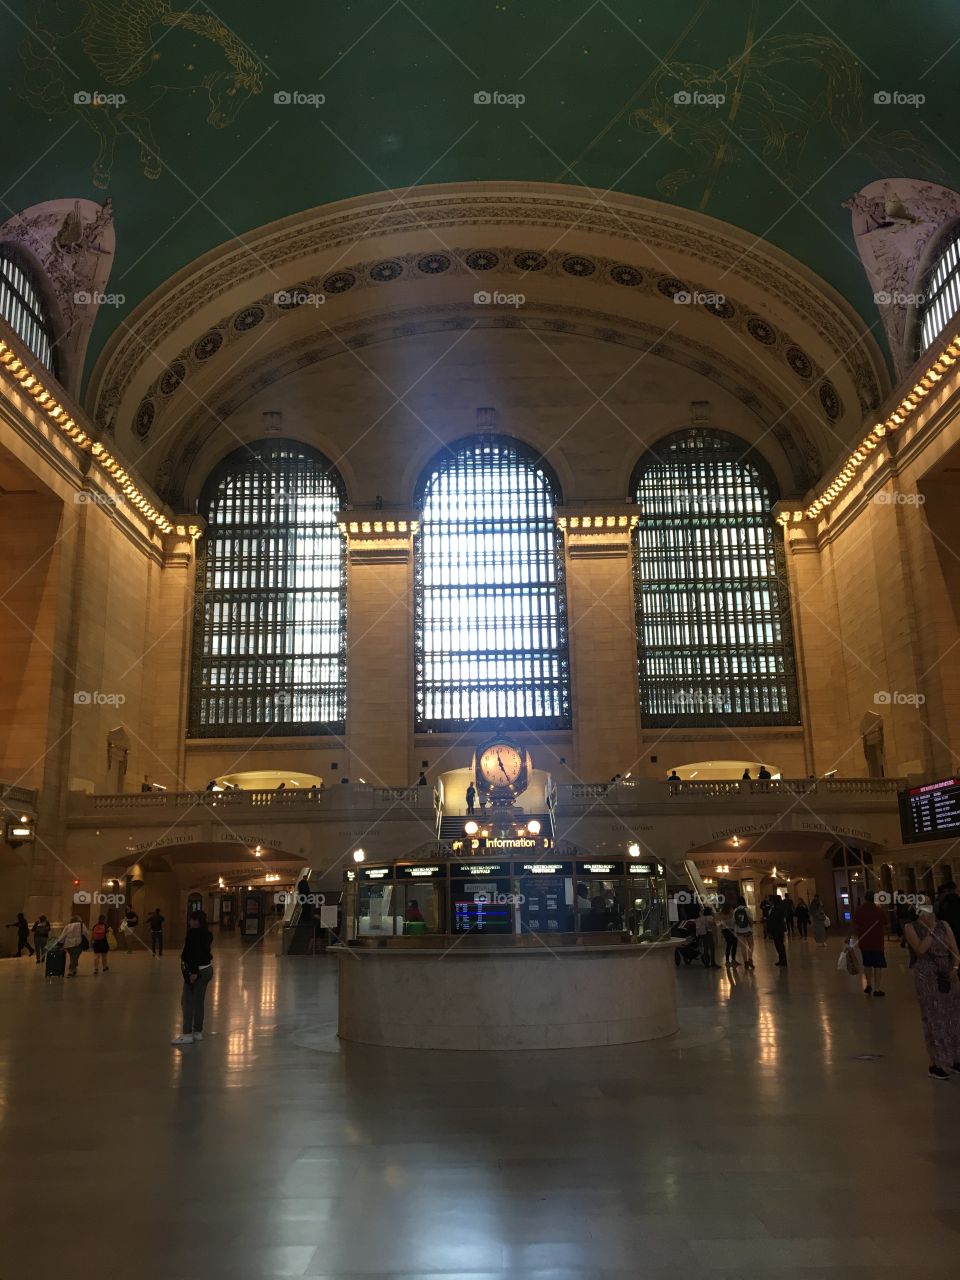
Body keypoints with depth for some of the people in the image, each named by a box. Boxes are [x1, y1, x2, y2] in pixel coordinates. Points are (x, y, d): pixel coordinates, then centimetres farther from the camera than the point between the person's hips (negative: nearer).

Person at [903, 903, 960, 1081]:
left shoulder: (944, 925, 5)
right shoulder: (911, 927, -3)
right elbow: (920, 950, -14)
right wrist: (930, 930, -17)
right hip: (927, 977, -4)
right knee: (933, 1019, -1)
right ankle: (934, 1065, 6)